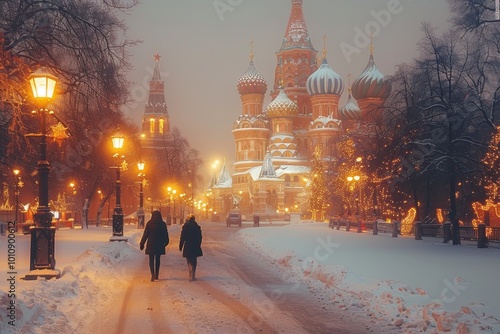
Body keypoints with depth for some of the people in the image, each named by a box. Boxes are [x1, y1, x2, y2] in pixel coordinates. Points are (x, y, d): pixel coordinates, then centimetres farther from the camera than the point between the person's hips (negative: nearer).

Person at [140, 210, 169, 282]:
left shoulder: (149, 223, -6)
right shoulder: (163, 224, -1)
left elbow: (145, 234, -5)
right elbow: (166, 234, 6)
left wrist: (142, 244, 2)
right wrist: (165, 242, 21)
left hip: (151, 244, -2)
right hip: (160, 245, 2)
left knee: (151, 260, 1)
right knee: (157, 259, 14)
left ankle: (153, 274, -16)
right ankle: (156, 275, 20)